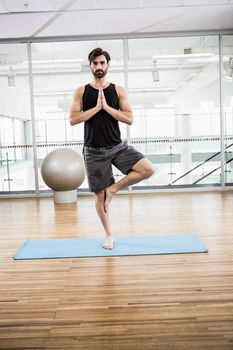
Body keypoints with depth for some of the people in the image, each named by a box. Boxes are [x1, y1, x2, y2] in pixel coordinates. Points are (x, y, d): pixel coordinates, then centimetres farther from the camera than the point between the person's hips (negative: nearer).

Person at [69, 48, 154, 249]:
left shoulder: (118, 91, 3)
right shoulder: (81, 92, 2)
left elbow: (130, 119, -4)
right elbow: (73, 119, -7)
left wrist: (107, 107, -13)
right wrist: (96, 108, -14)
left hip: (118, 147, 1)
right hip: (94, 151, -1)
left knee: (148, 169, -19)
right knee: (99, 195, 5)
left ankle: (113, 189, 1)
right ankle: (109, 235, 24)